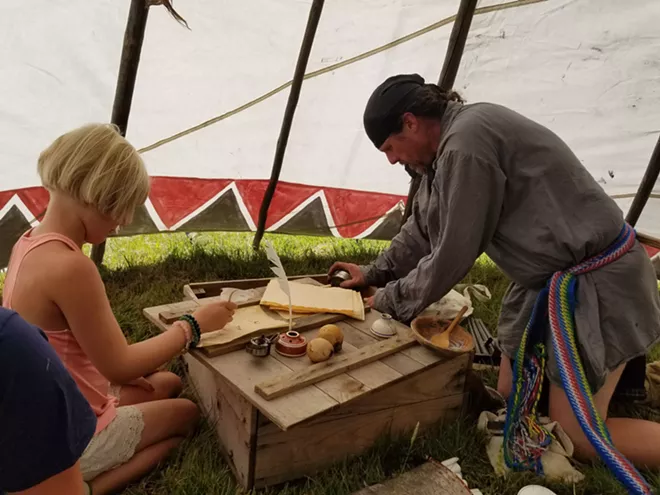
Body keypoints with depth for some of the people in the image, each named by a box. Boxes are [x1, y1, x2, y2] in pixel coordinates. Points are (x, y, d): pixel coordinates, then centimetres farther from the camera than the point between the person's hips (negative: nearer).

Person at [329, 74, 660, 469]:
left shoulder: (466, 142, -25)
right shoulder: (450, 141, 5)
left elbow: (452, 257, -20)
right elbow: (424, 227, 16)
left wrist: (389, 300, -6)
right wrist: (375, 273, 18)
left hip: (595, 281, -9)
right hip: (546, 280, 9)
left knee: (576, 437, -1)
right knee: (510, 398, 14)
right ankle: (617, 370, 29)